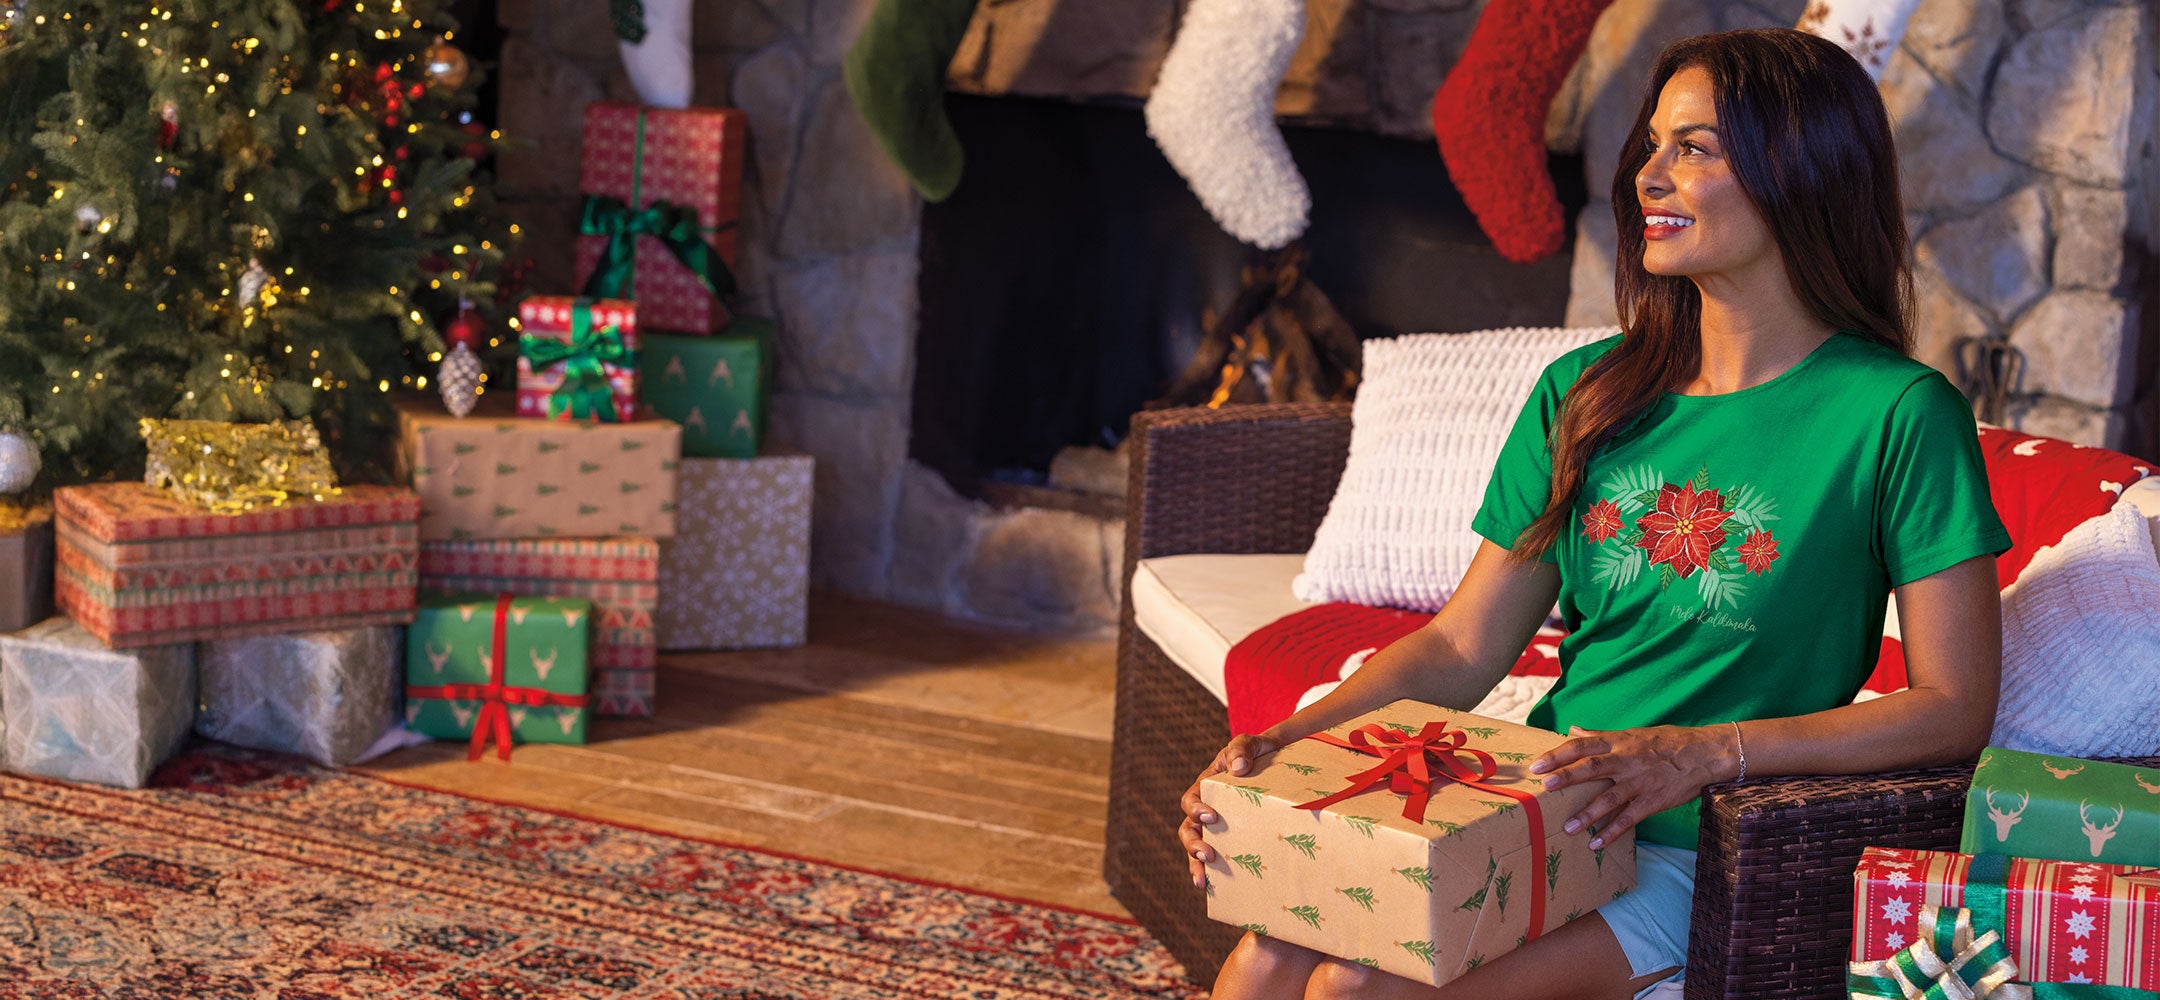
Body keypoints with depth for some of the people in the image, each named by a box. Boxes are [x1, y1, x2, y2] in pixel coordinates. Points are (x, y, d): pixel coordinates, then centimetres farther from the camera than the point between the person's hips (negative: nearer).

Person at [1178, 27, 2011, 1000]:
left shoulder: (1898, 415, -6)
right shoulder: (1584, 393, 10)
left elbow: (1956, 707, -10)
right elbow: (1462, 647, 10)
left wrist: (1706, 753, -20)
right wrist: (1284, 743, -6)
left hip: (1700, 859, -5)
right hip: (1534, 824, 5)